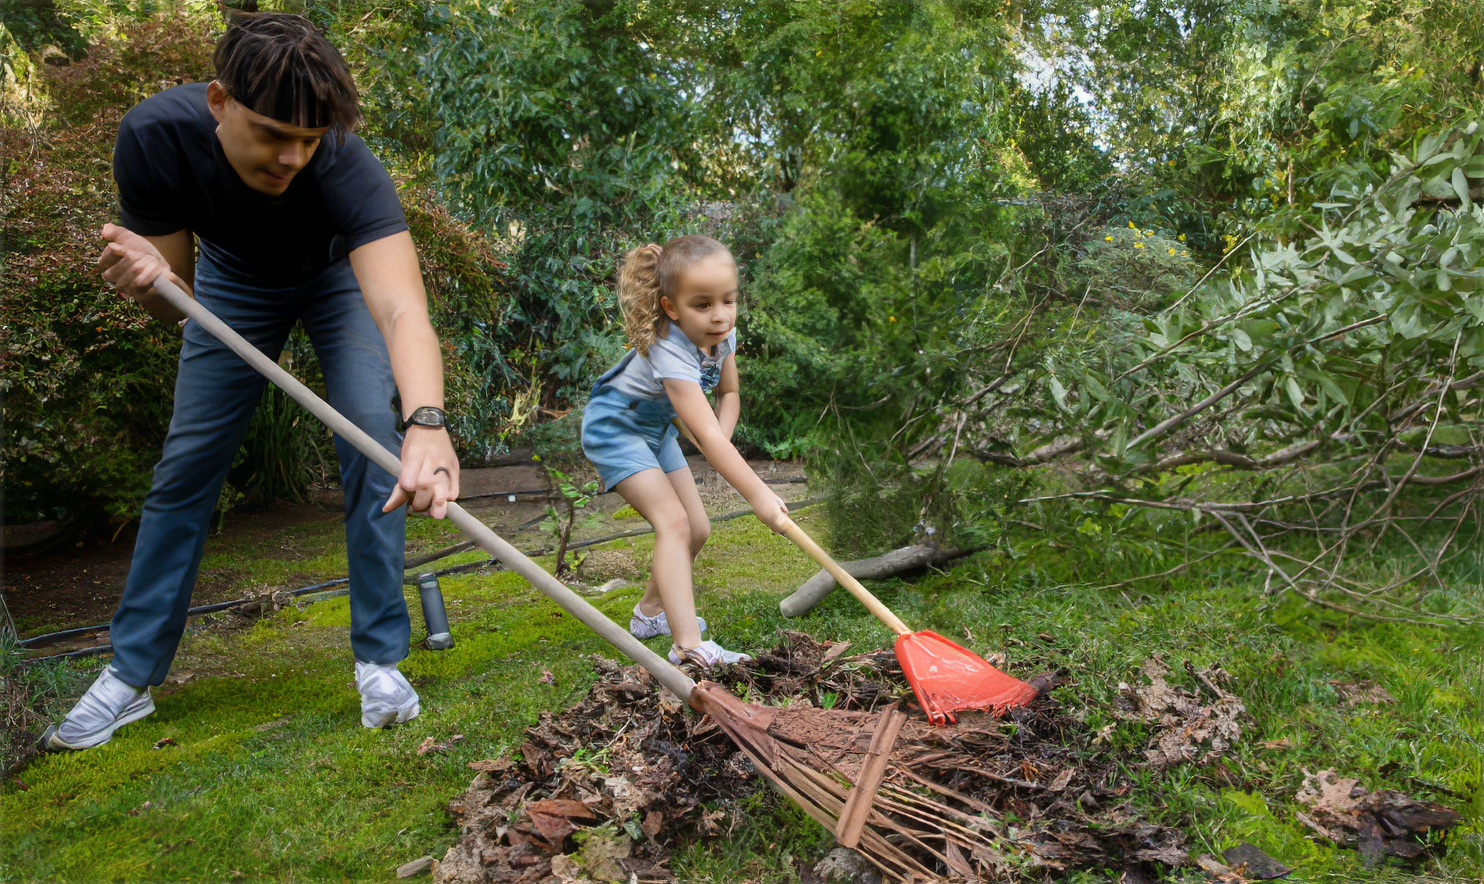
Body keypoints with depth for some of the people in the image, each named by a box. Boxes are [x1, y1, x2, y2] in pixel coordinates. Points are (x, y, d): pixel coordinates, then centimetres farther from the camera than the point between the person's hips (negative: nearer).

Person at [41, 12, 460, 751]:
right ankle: (131, 675, 12)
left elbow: (403, 310, -58)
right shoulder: (154, 136, -33)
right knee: (187, 460, 0)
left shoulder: (345, 167, -41)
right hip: (234, 275, 2)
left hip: (338, 271, -2)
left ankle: (380, 658, -5)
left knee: (373, 441, -18)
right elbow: (174, 300, -22)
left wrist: (426, 420, -76)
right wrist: (150, 280, -46)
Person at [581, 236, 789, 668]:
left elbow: (729, 393, 3)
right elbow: (705, 434, -43)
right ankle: (688, 646, -28)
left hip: (656, 428, 8)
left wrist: (720, 444, -16)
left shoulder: (722, 333, -12)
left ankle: (651, 610, 31)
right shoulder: (670, 351, -37)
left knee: (697, 529, 9)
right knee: (673, 522, -24)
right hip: (614, 427, -8)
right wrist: (758, 494, -45)